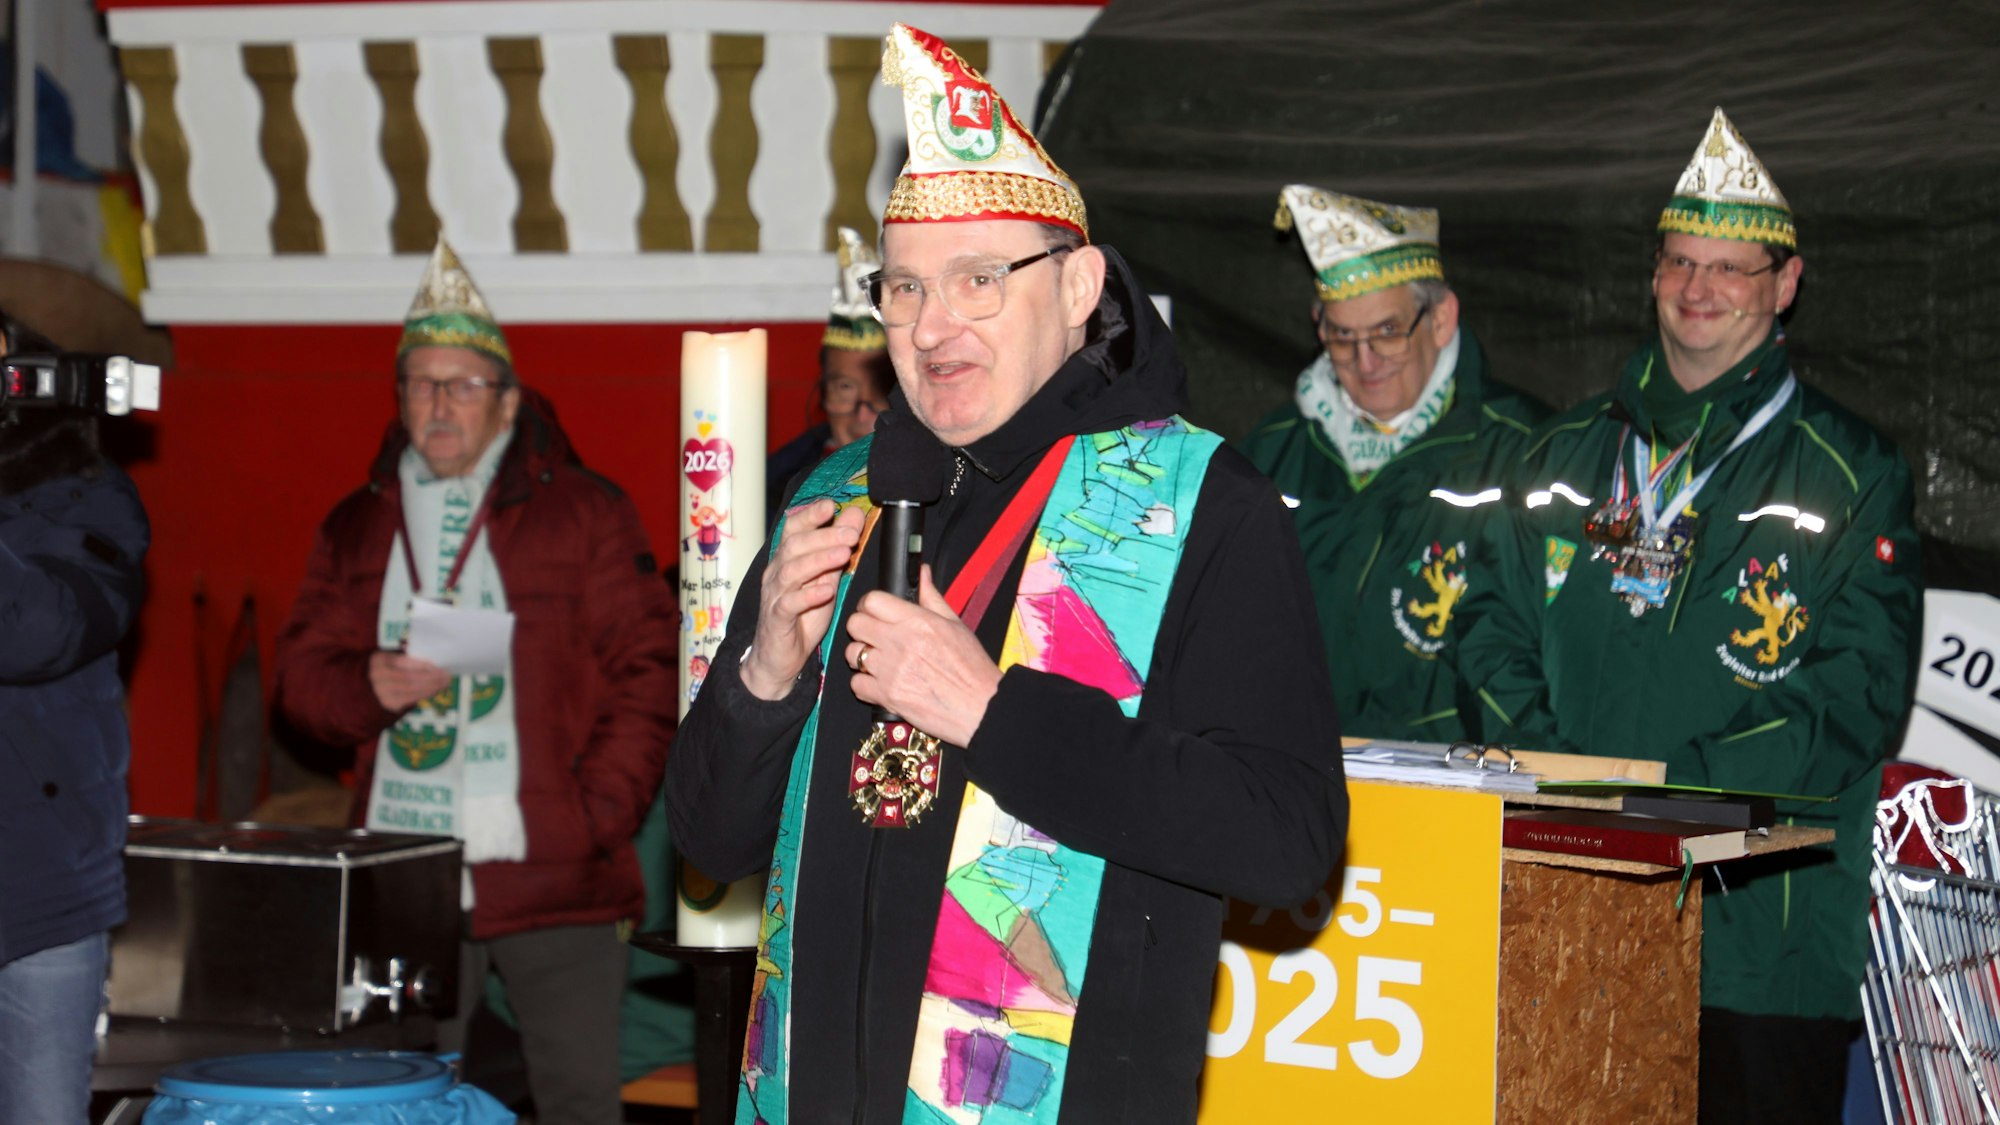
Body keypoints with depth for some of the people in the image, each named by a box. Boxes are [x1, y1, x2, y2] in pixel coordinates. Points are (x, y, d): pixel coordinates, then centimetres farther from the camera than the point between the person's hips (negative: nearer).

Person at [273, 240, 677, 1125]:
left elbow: (647, 668, 0)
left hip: (554, 877, -3)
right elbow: (300, 672, 14)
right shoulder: (360, 525, 14)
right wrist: (371, 688, -8)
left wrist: (601, 810, -10)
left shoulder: (583, 511, 3)